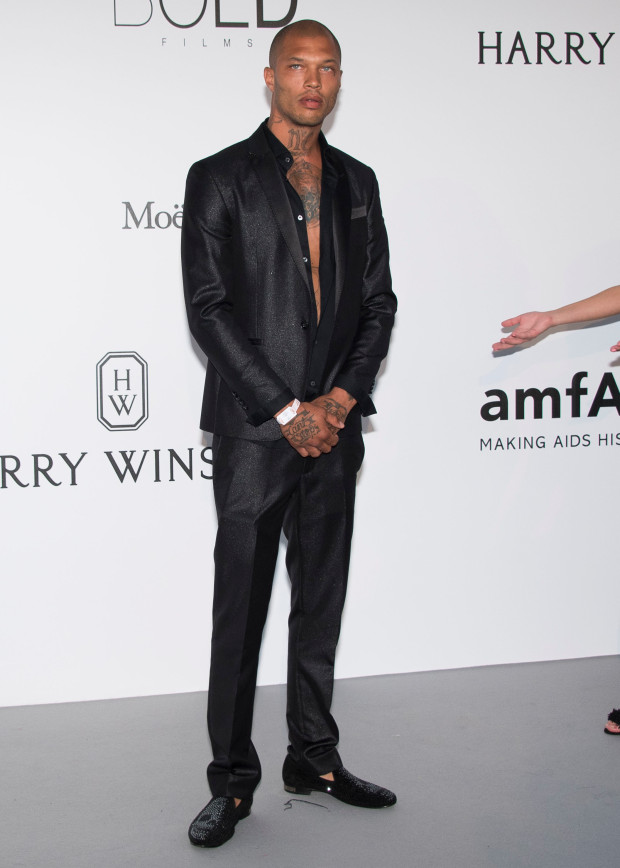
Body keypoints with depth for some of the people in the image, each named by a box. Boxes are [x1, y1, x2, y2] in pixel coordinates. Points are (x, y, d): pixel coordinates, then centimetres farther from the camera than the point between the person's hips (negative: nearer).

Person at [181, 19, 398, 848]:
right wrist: (286, 412, -12)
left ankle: (314, 757, 24)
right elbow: (208, 309, -8)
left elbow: (379, 301, 12)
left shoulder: (357, 182, 13)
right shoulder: (219, 179, -1)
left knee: (322, 601, 11)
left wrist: (343, 395, -4)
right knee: (240, 607, 1)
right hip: (254, 432, -4)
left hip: (332, 429, 4)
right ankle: (233, 780, 12)